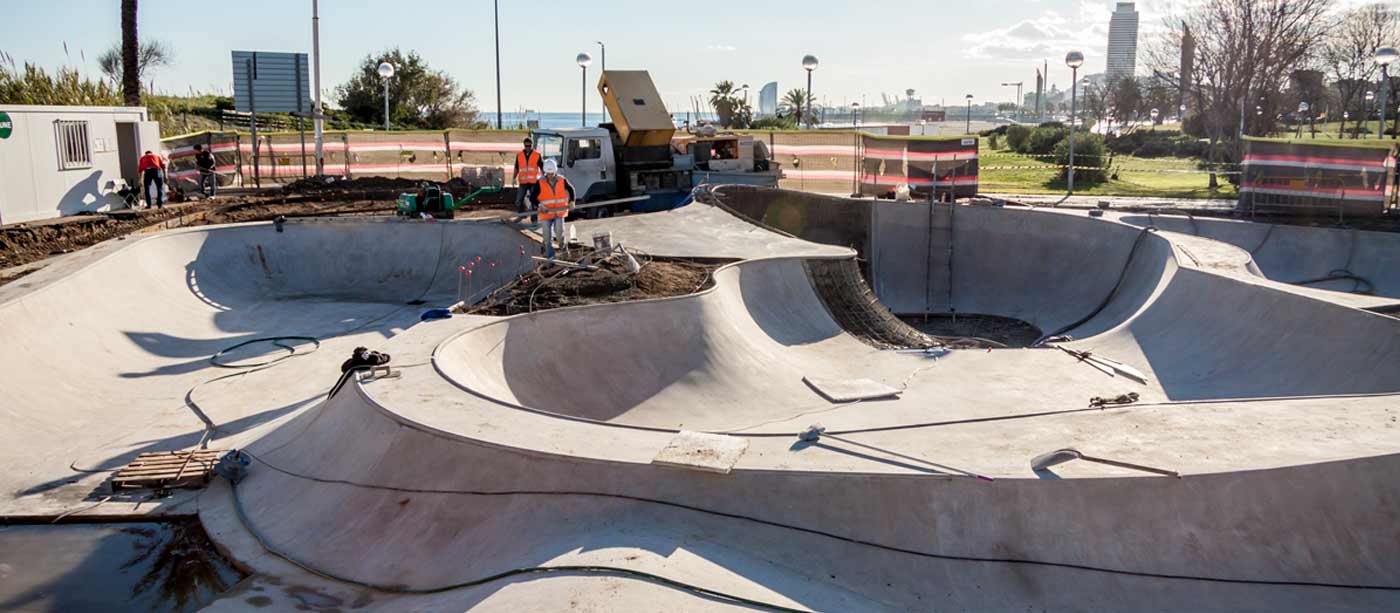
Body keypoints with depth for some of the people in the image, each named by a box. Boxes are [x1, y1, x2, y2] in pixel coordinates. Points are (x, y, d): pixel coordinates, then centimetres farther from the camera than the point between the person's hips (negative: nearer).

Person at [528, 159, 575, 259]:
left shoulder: (562, 180, -4)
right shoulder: (540, 183, -10)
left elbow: (571, 189, 12)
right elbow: (532, 197, -6)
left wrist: (571, 201, -1)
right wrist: (539, 205, -22)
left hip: (559, 212, 0)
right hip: (546, 213, 0)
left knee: (559, 231, -14)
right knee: (547, 236, 2)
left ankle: (564, 242, 19)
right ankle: (550, 256, 14)